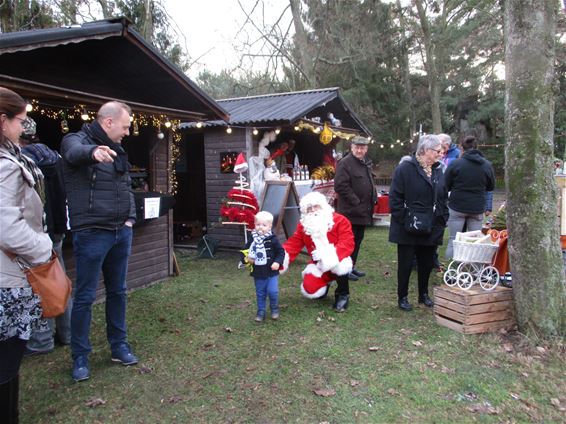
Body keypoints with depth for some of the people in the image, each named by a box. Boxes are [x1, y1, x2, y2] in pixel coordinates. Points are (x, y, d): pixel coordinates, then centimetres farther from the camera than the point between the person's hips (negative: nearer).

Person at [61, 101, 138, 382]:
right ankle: (80, 357, 17)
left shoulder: (115, 149, 14)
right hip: (92, 233, -7)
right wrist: (94, 151, -56)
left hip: (121, 232, 7)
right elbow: (76, 153, -33)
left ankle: (119, 346, 29)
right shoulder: (76, 140, -8)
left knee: (118, 292, 15)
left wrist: (130, 218, 7)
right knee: (85, 297, 2)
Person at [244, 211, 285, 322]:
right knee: (260, 293, 13)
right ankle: (261, 312, 27)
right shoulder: (253, 239, -1)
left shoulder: (273, 239, -9)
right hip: (258, 272, 3)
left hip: (271, 272, -3)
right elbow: (246, 251, 11)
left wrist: (277, 262, -18)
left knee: (272, 291, -7)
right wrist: (247, 258, -7)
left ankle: (274, 309, 18)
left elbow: (281, 252, -5)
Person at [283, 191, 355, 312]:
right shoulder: (303, 225, 1)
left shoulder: (340, 220, -13)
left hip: (336, 262, -3)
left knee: (340, 264, -40)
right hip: (319, 265, 3)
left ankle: (343, 294, -10)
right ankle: (324, 284, 18)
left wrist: (332, 255, -41)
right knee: (309, 289, -22)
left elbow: (347, 244, -23)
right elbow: (294, 243, -4)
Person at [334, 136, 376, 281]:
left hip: (363, 211, 9)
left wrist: (374, 197, 12)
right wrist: (355, 201, -19)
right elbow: (340, 186, -21)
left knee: (357, 240, 16)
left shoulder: (366, 164, 16)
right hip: (351, 211, -9)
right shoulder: (345, 163, -13)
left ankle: (351, 267, 27)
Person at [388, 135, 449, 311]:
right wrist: (404, 220, -17)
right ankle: (402, 297, 19)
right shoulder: (405, 169, -11)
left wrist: (443, 219, 8)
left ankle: (424, 294, 33)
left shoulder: (438, 171, 10)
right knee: (406, 263, 5)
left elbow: (443, 198, 17)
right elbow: (395, 198, -14)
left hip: (432, 229, 6)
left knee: (426, 263, 15)